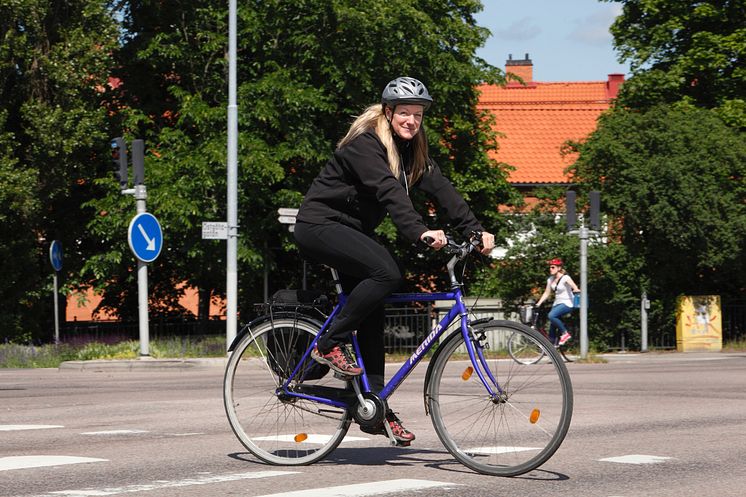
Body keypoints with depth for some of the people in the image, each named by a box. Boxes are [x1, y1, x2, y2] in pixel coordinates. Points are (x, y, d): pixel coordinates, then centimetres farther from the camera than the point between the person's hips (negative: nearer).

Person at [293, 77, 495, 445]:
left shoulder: (411, 150, 5)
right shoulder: (365, 144, -20)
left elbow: (440, 189, -4)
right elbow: (389, 191, -35)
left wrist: (475, 230, -15)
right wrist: (420, 231, -48)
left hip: (352, 231, 9)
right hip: (320, 225, -9)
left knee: (372, 316, 2)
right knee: (387, 273, -29)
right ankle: (330, 344, -17)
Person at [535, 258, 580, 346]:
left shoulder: (565, 278, -13)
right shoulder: (550, 279, 7)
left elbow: (575, 287, -29)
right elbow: (546, 293, 11)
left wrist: (576, 290, -52)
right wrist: (538, 304, 1)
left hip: (567, 303, -7)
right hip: (557, 303, 7)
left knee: (551, 316, -30)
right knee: (552, 328, 2)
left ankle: (565, 333, -15)